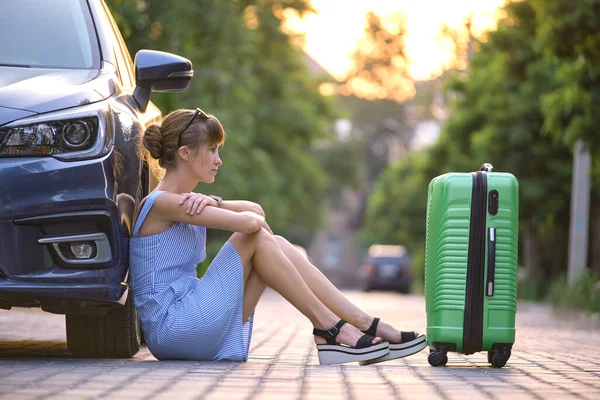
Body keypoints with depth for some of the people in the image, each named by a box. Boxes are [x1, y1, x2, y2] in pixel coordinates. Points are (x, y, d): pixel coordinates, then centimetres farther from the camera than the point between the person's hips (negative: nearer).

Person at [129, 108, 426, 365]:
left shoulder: (187, 201, 19)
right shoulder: (161, 203, -13)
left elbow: (255, 210, 9)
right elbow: (249, 222, -21)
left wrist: (213, 202, -11)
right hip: (172, 327, -9)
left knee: (276, 245, 0)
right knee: (257, 238, -12)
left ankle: (367, 326, -4)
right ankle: (328, 328, -8)